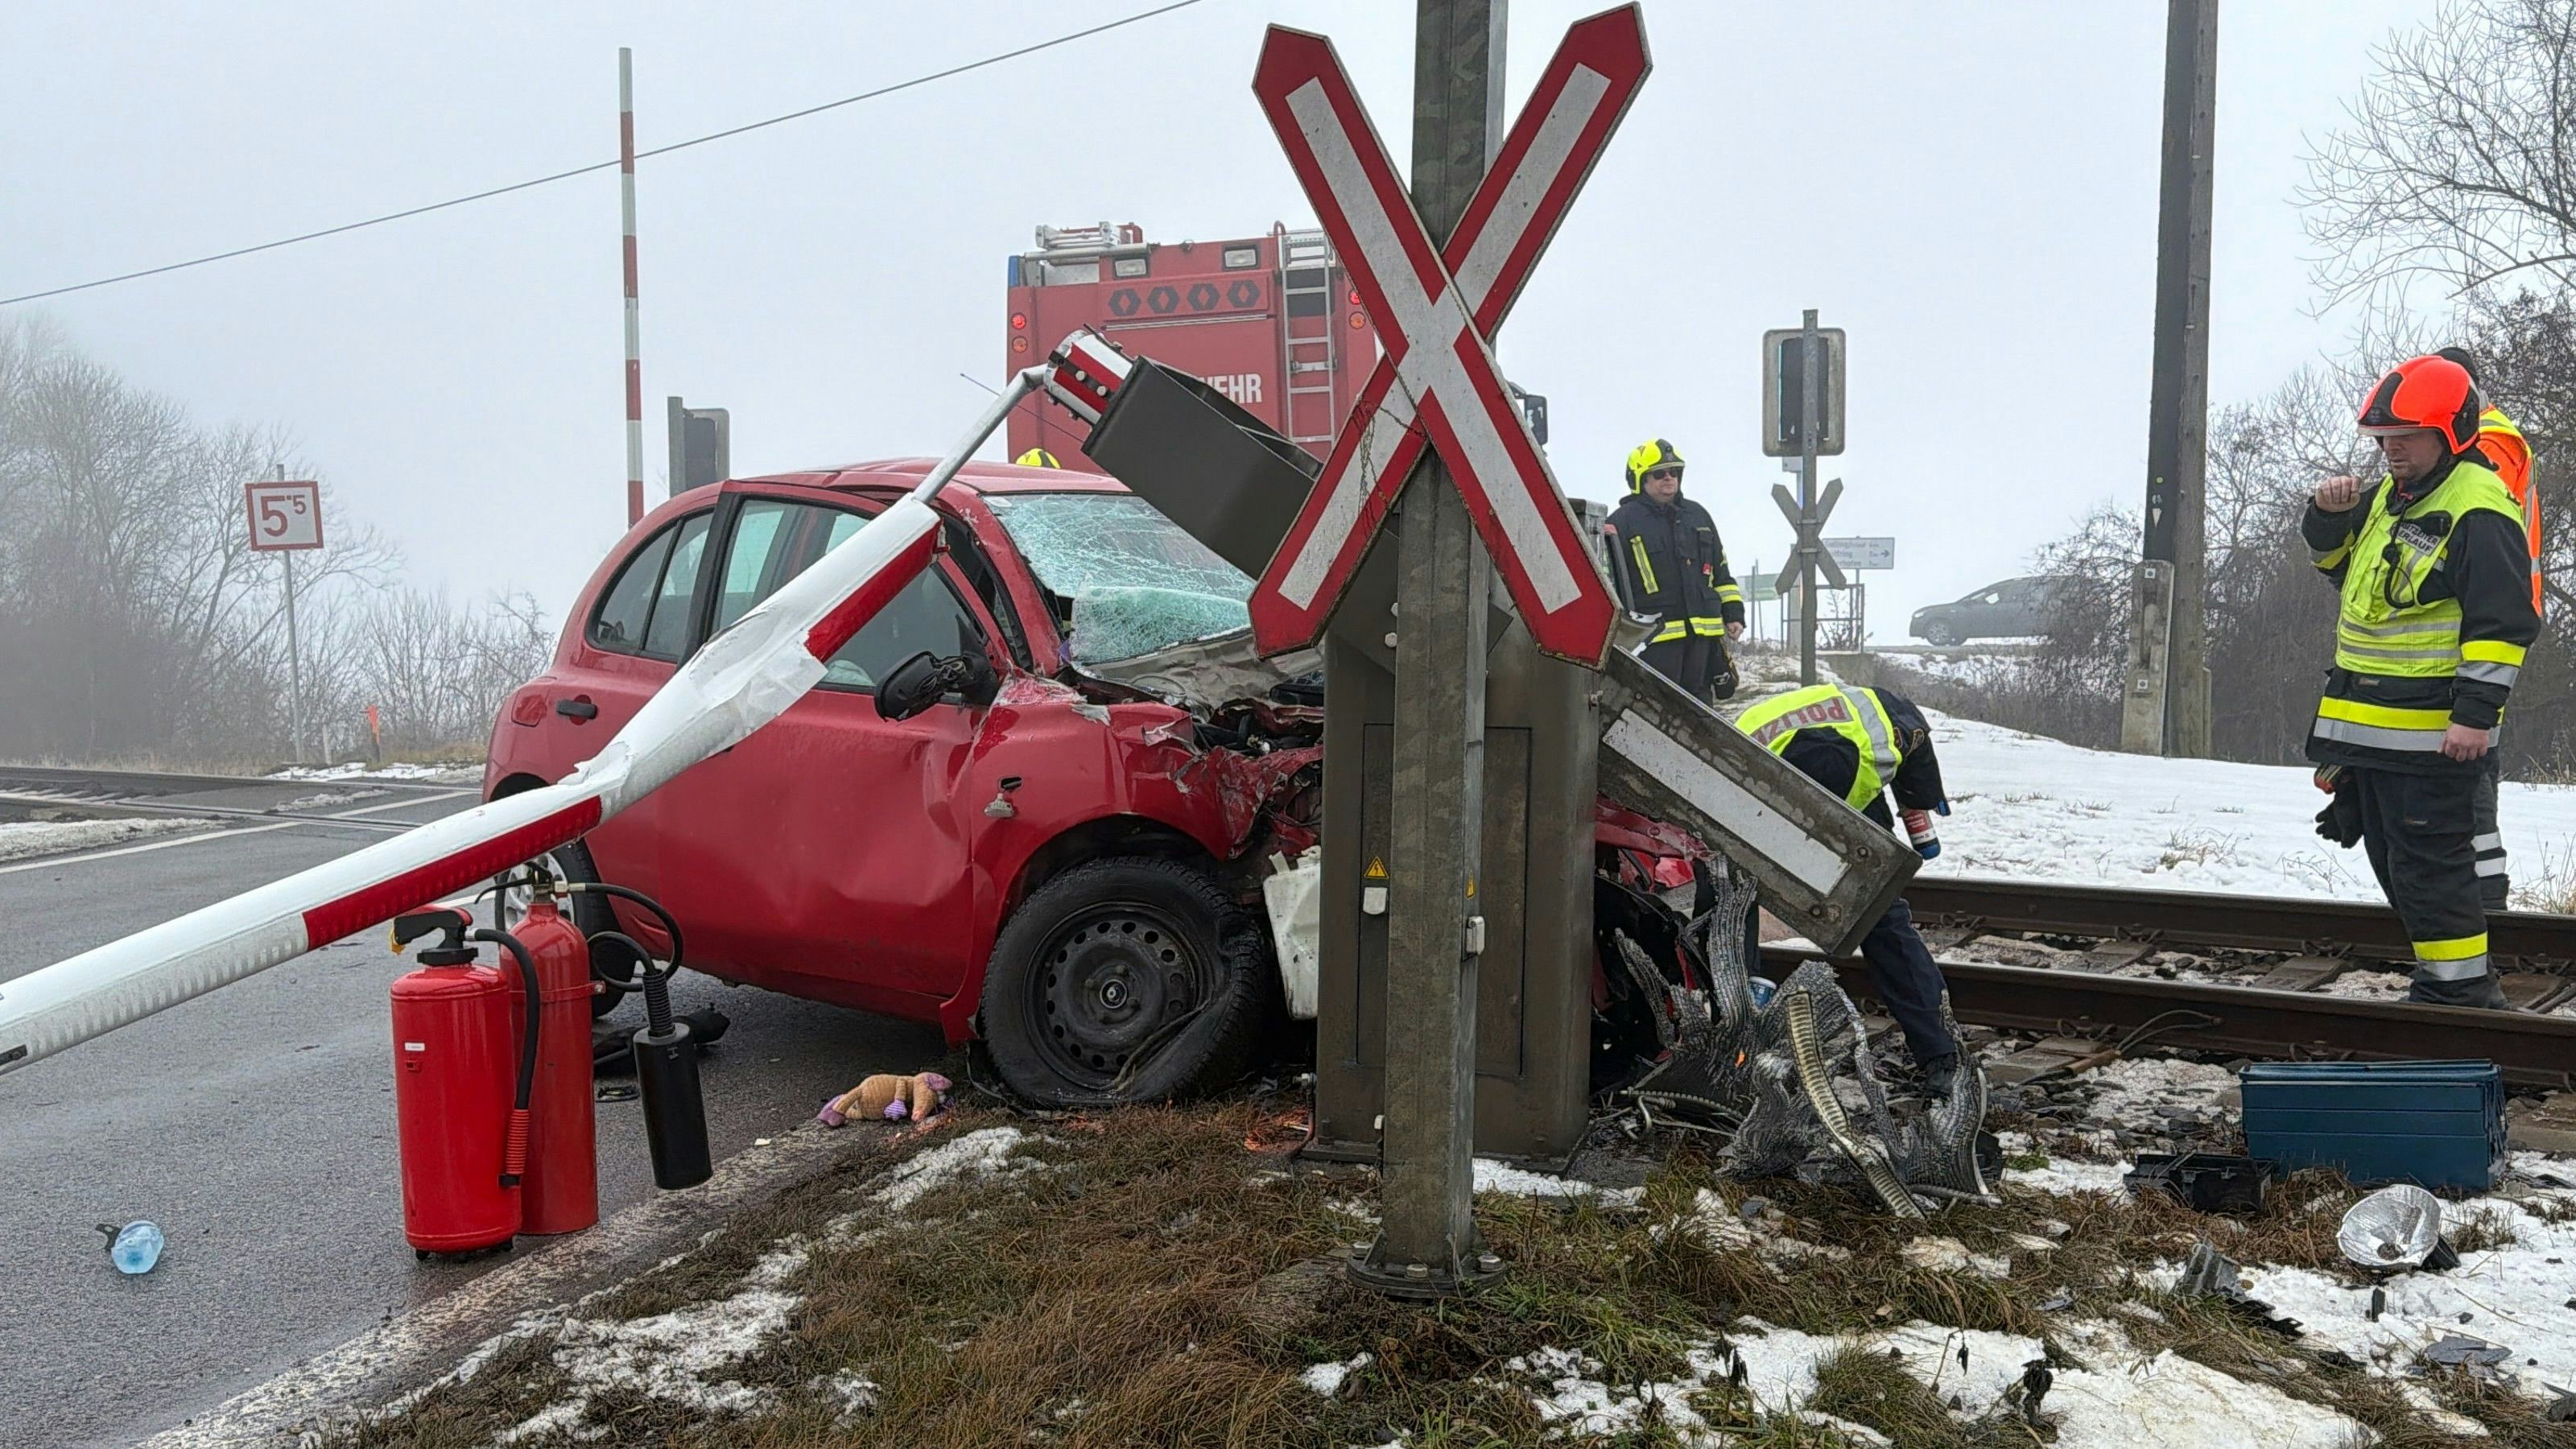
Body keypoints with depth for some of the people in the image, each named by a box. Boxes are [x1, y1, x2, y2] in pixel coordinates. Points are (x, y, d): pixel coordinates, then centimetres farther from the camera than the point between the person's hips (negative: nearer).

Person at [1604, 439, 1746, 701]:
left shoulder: (1697, 515, 18)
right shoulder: (1623, 521, 0)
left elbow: (1721, 572, 21)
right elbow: (1606, 579, -3)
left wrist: (1733, 614, 14)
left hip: (1703, 631, 6)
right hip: (1655, 637, -6)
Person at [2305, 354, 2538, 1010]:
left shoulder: (2479, 508, -14)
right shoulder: (2390, 495, 13)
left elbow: (2501, 621, -19)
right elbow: (2331, 556, 26)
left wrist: (2477, 710, -24)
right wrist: (2331, 512, 4)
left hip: (2430, 728, -10)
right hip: (2367, 722, 10)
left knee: (2428, 862, -8)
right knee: (2393, 857, 16)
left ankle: (2462, 989, 0)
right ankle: (2445, 979, 27)